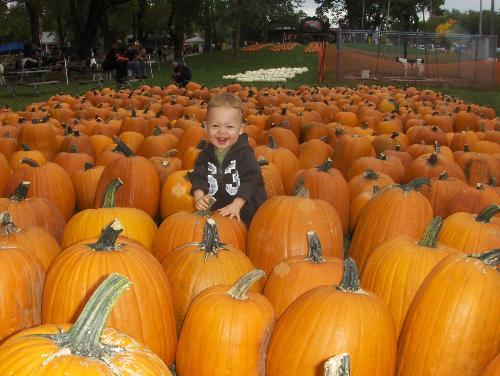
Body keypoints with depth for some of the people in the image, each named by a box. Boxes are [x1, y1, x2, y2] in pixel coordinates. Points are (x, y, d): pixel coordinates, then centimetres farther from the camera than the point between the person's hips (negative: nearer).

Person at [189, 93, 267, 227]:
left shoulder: (245, 153, -8)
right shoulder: (206, 154, 6)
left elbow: (250, 180, -16)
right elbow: (198, 177, 3)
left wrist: (236, 205, -27)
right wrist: (199, 197, -18)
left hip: (242, 214, -4)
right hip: (213, 213, 4)